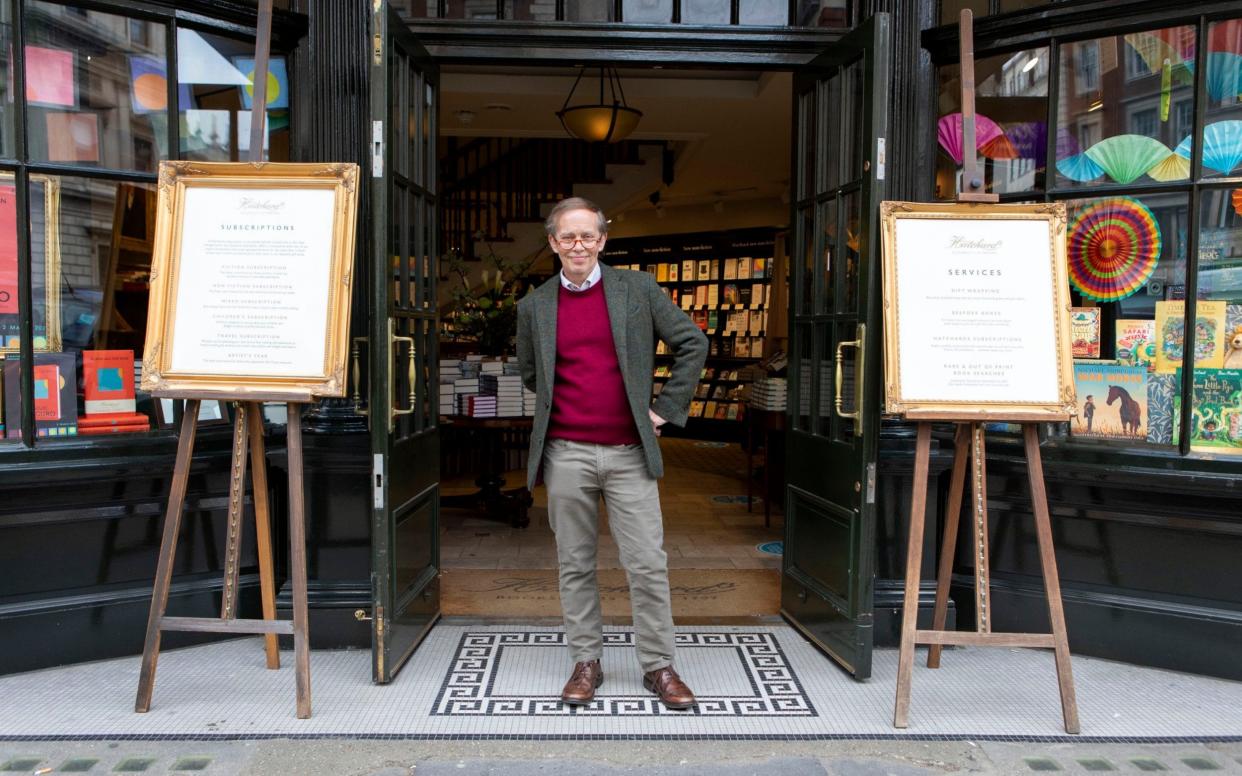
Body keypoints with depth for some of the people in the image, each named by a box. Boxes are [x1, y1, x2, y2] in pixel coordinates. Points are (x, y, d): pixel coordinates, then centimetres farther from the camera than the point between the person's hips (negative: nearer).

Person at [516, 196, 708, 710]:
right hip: (566, 454, 2)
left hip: (629, 453, -1)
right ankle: (586, 662, 24)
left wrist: (666, 407, 2)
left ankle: (658, 666, 17)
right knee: (575, 565, 9)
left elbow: (692, 343, 5)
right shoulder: (534, 306, 7)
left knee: (648, 565, 2)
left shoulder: (637, 289, 1)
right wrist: (560, 407, 11)